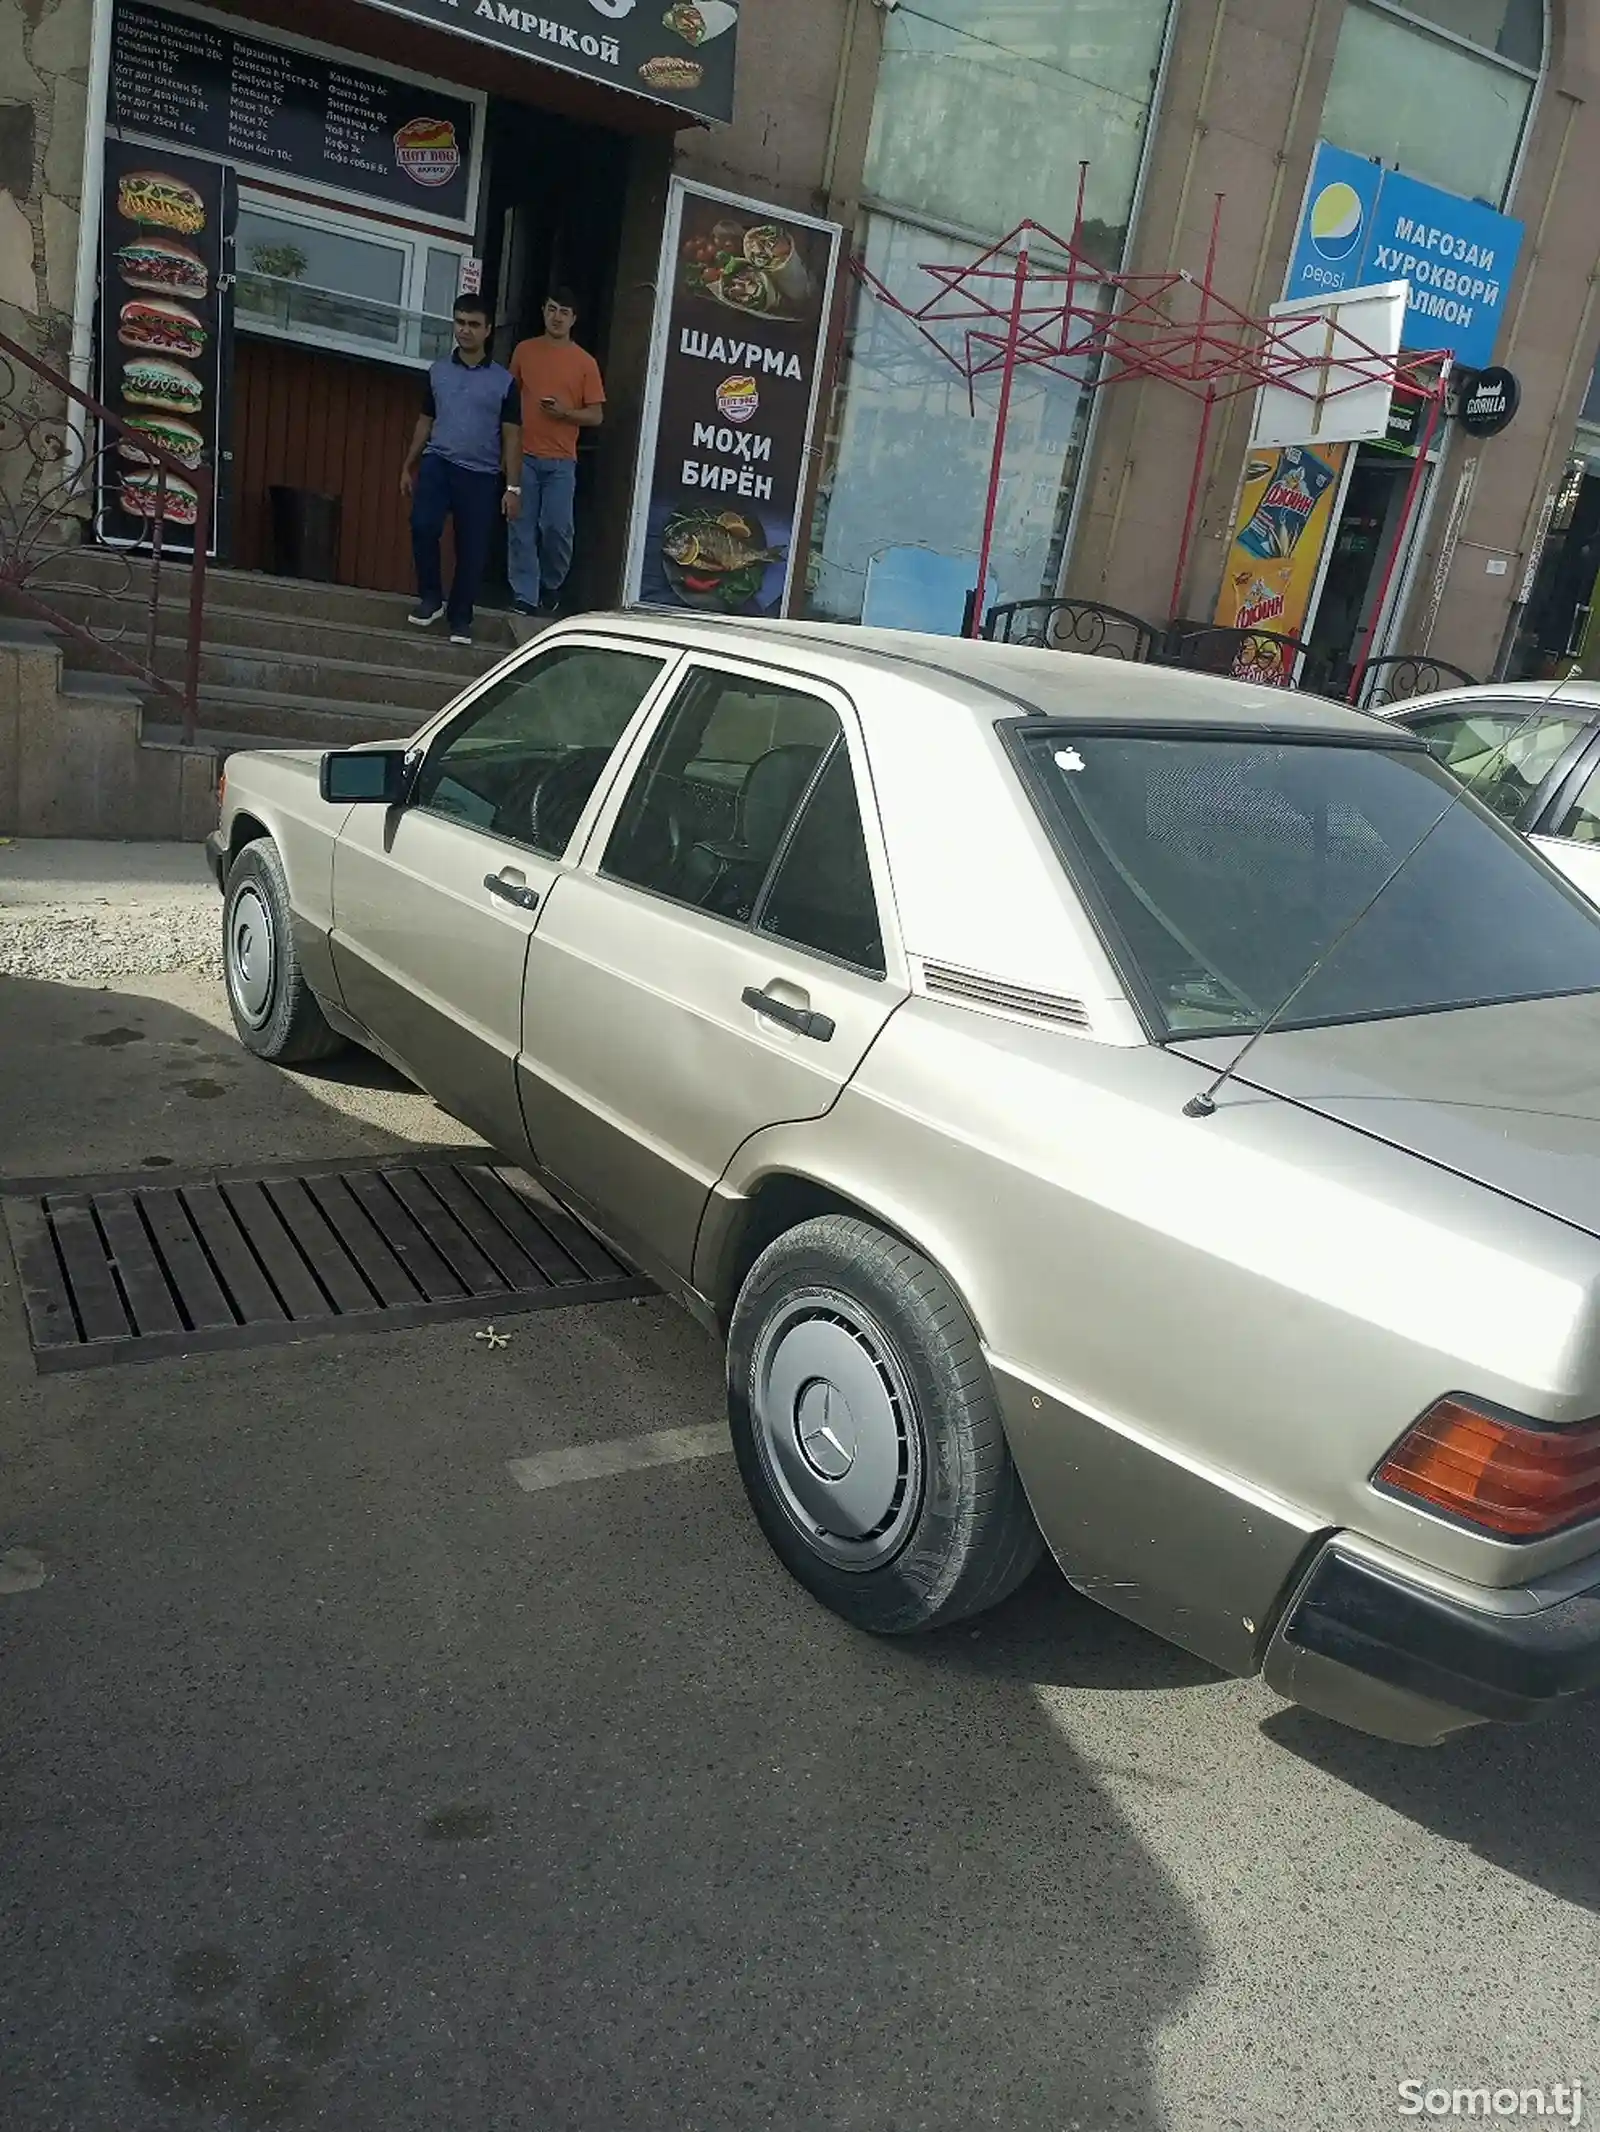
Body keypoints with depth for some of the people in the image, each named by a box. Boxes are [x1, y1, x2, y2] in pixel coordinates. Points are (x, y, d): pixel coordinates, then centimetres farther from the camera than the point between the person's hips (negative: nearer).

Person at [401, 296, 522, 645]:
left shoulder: (503, 380, 2)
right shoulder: (437, 371, 10)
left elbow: (511, 435, 2)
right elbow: (425, 422, 16)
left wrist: (513, 487, -5)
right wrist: (408, 467, 14)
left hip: (481, 474, -1)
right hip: (438, 462, 1)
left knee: (473, 548, 0)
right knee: (423, 526, -18)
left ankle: (460, 617, 14)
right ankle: (431, 598, 1)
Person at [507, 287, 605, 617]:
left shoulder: (585, 362, 4)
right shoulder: (524, 350, 9)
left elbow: (596, 416, 5)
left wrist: (565, 412, -13)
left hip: (561, 460, -1)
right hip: (524, 455, 1)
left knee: (558, 528, -6)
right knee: (522, 529, -2)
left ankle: (551, 585, 19)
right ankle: (525, 596, 3)